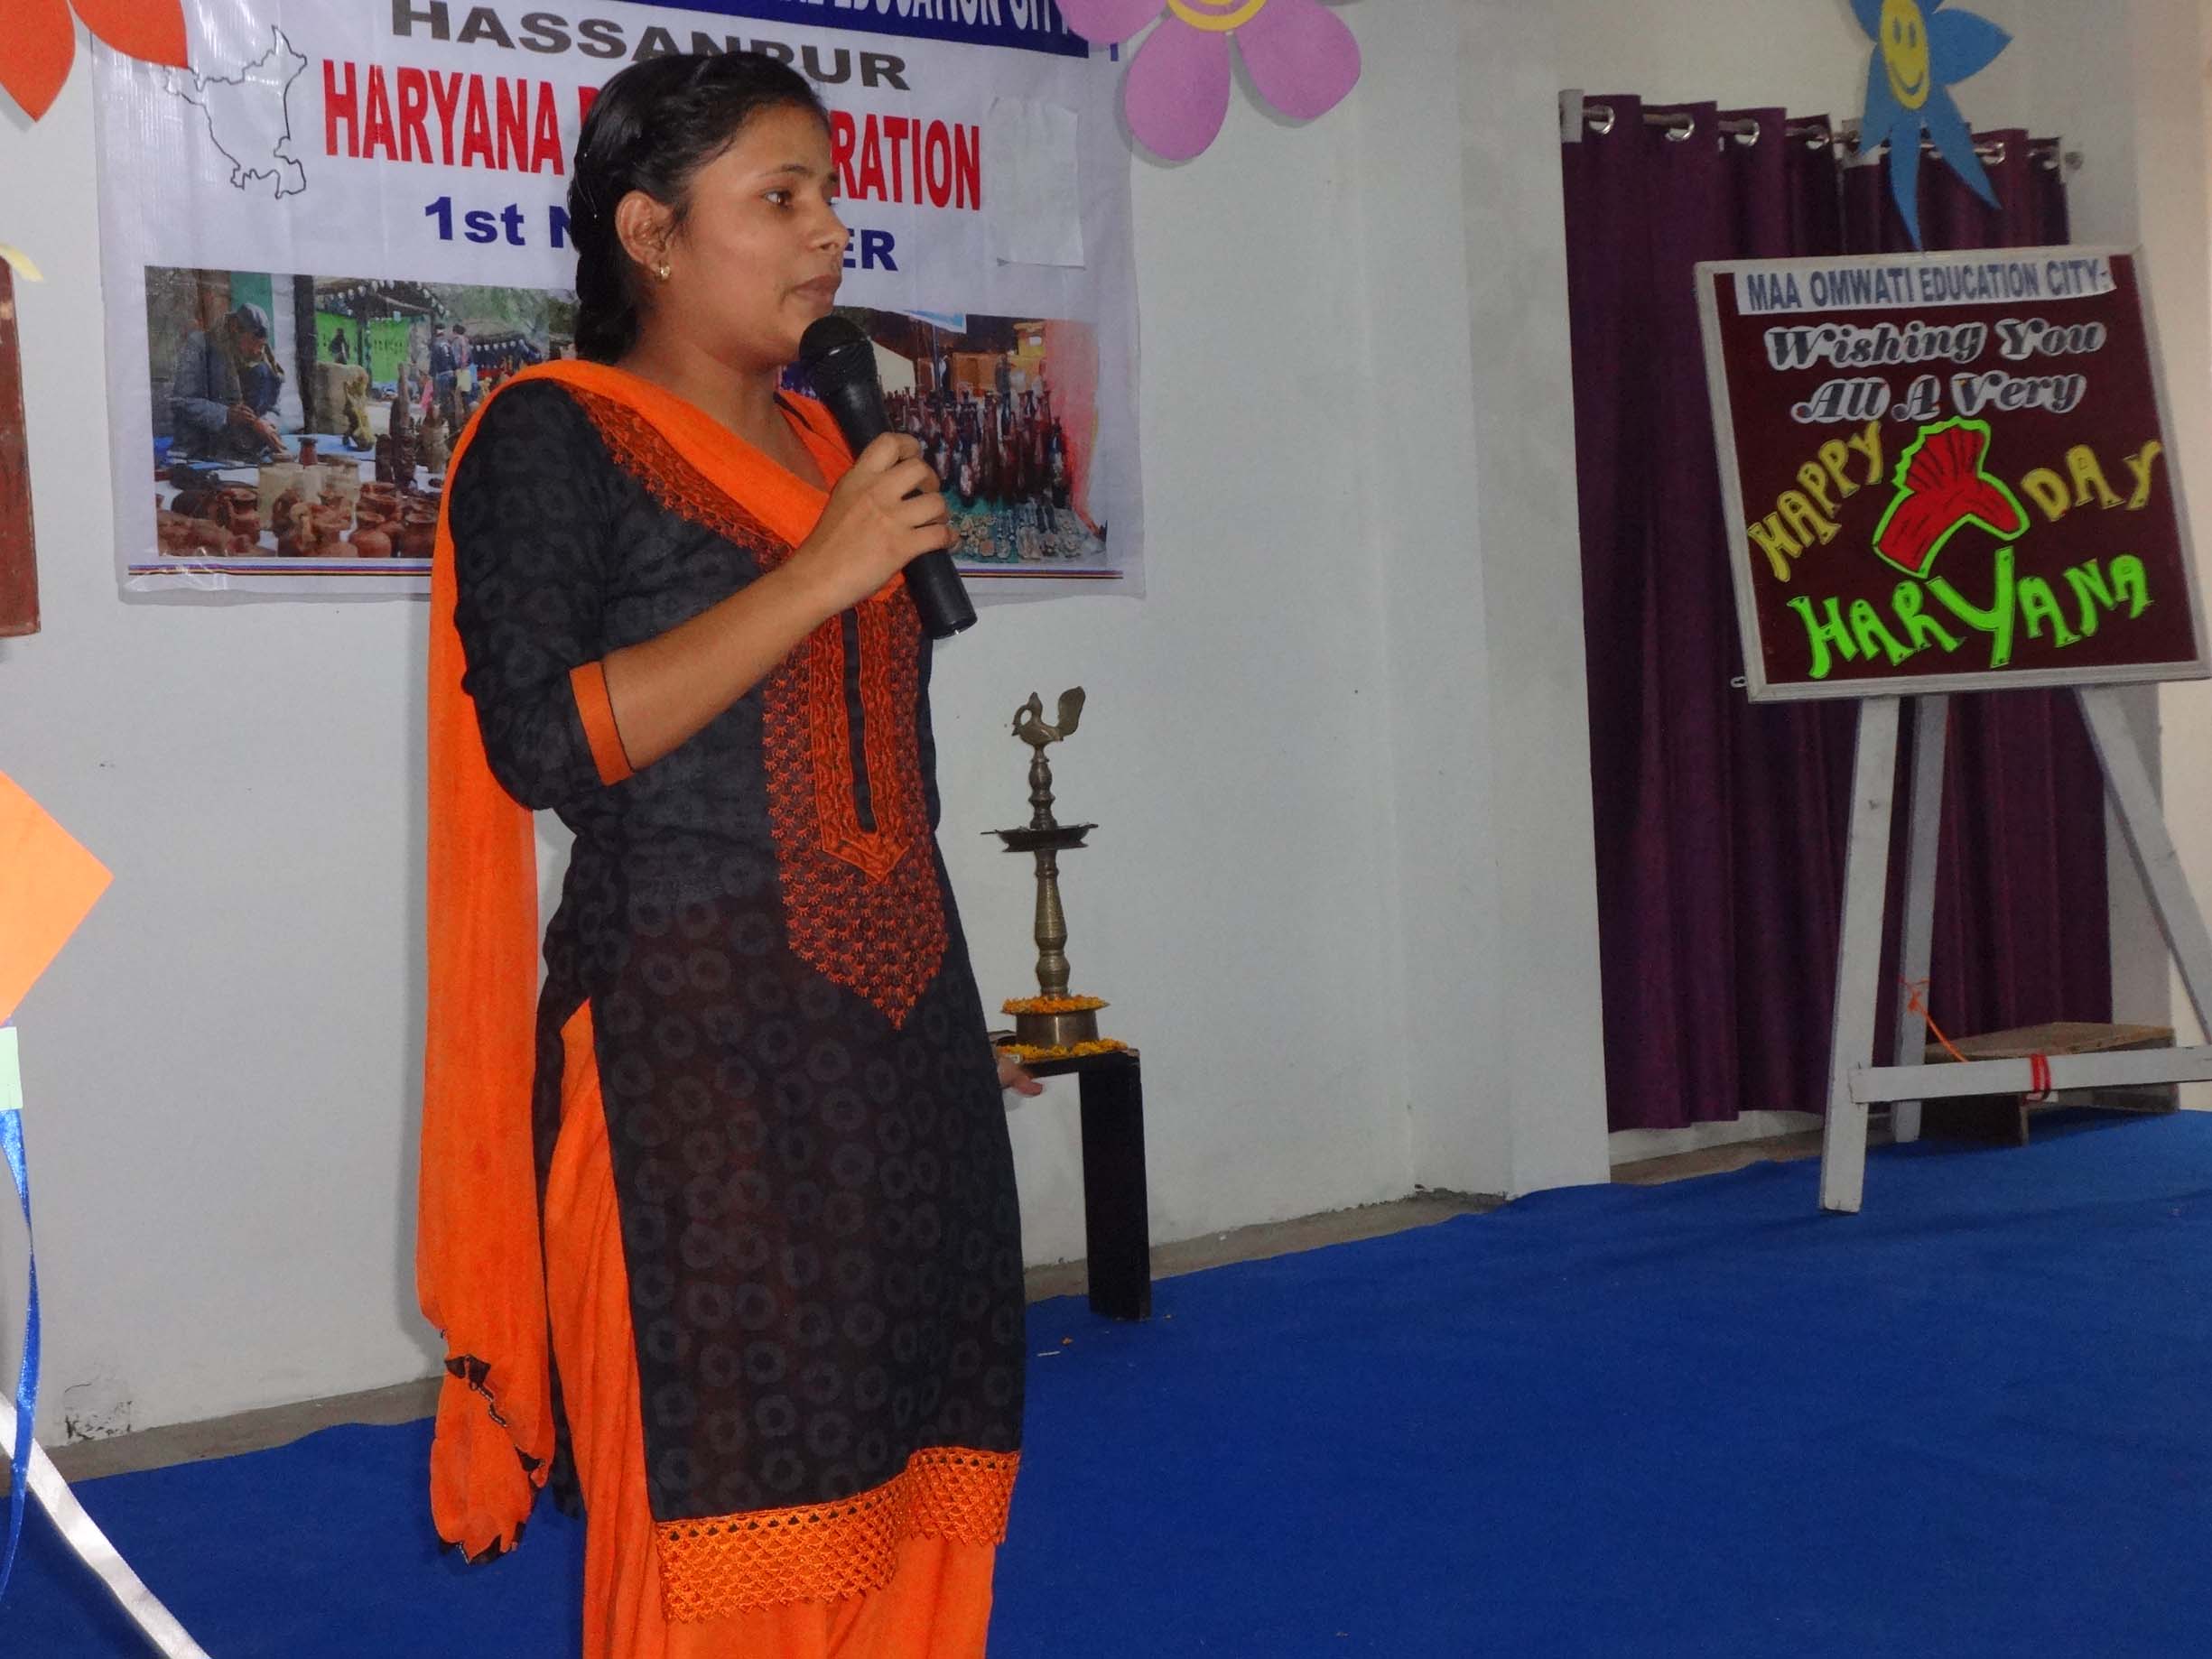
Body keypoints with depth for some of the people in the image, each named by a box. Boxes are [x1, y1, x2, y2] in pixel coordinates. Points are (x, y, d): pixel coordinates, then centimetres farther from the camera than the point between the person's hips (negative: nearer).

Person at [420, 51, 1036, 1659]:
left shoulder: (838, 443, 16)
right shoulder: (555, 440, -4)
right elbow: (544, 742, -17)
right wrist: (818, 577, -16)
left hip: (901, 1040, 7)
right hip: (695, 1049, -6)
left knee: (902, 1497, 7)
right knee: (734, 1518, -4)